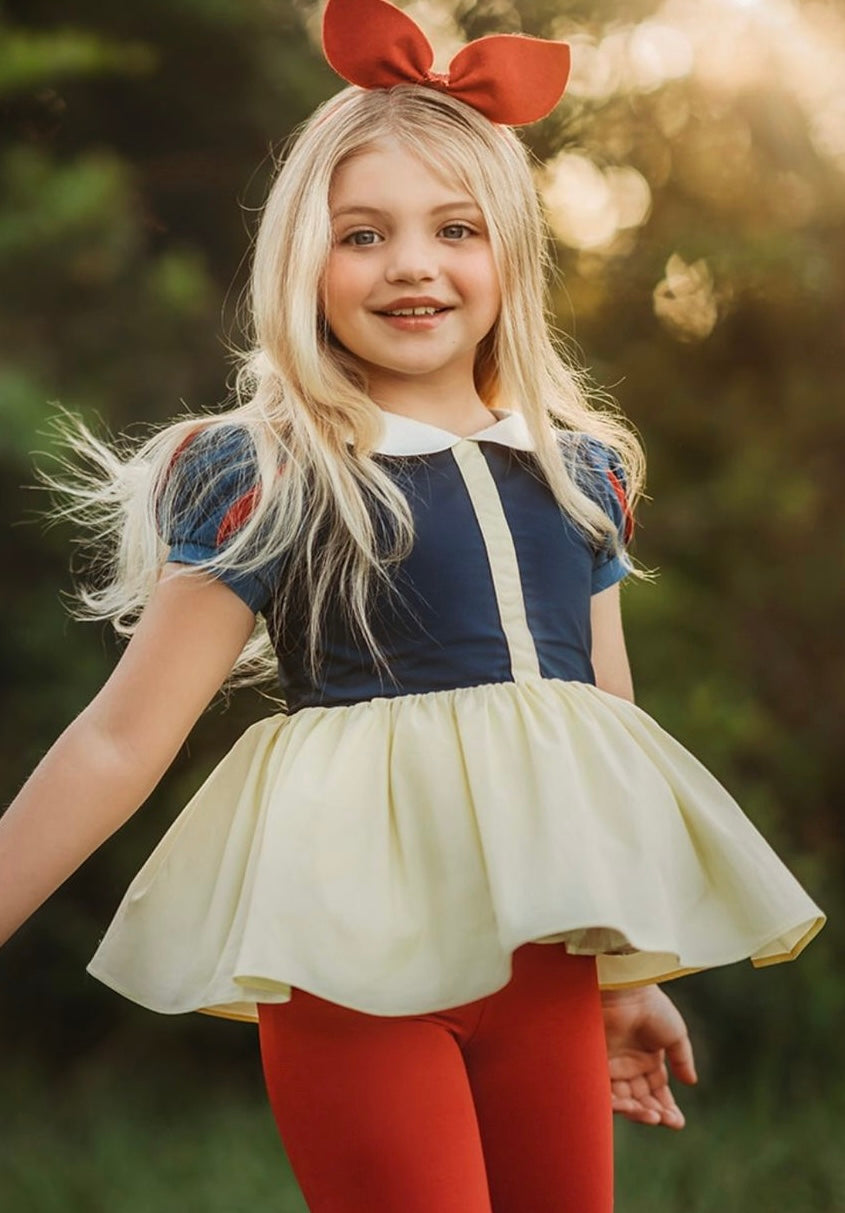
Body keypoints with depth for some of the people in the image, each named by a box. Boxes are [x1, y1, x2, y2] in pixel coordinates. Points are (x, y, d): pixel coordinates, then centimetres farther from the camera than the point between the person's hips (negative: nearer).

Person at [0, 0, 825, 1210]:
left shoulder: (581, 469, 9)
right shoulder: (264, 478, -7)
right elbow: (124, 738, -7)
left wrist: (633, 974, 22)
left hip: (546, 947, 5)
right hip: (360, 951, -5)